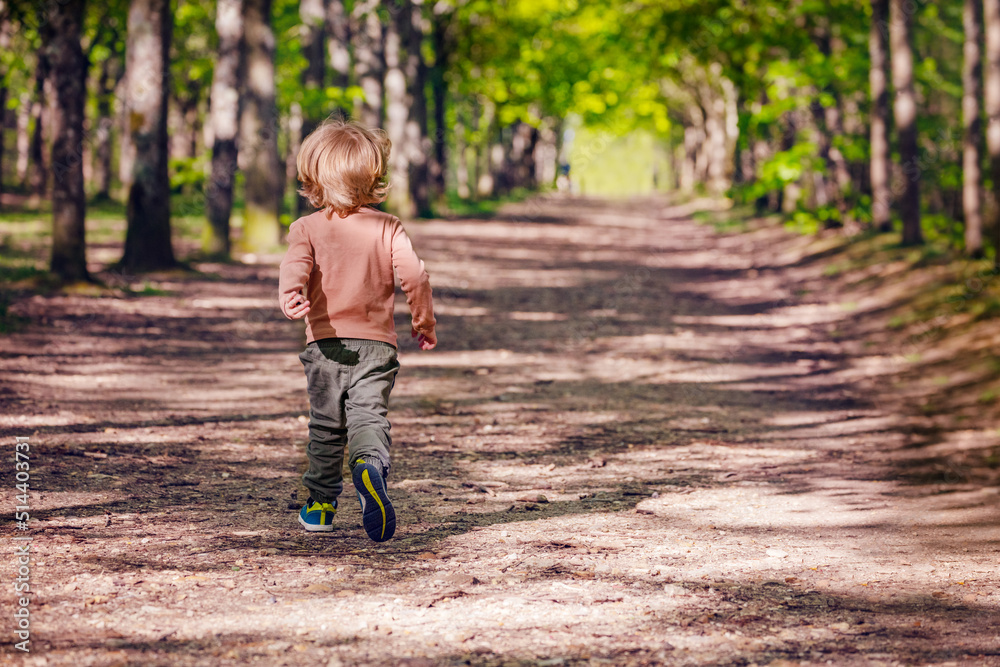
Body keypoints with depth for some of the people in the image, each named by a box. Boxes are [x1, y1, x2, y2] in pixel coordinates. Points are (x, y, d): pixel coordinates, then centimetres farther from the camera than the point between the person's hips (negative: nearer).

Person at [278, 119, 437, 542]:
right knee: (369, 415, -8)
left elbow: (296, 267, -16)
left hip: (326, 342, 1)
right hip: (376, 344, -1)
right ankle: (371, 465, -40)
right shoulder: (388, 229, 4)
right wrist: (423, 322, 11)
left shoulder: (308, 228, 3)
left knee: (326, 425, 13)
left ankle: (321, 504, 20)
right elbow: (414, 275, -2)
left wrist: (290, 296, -34)